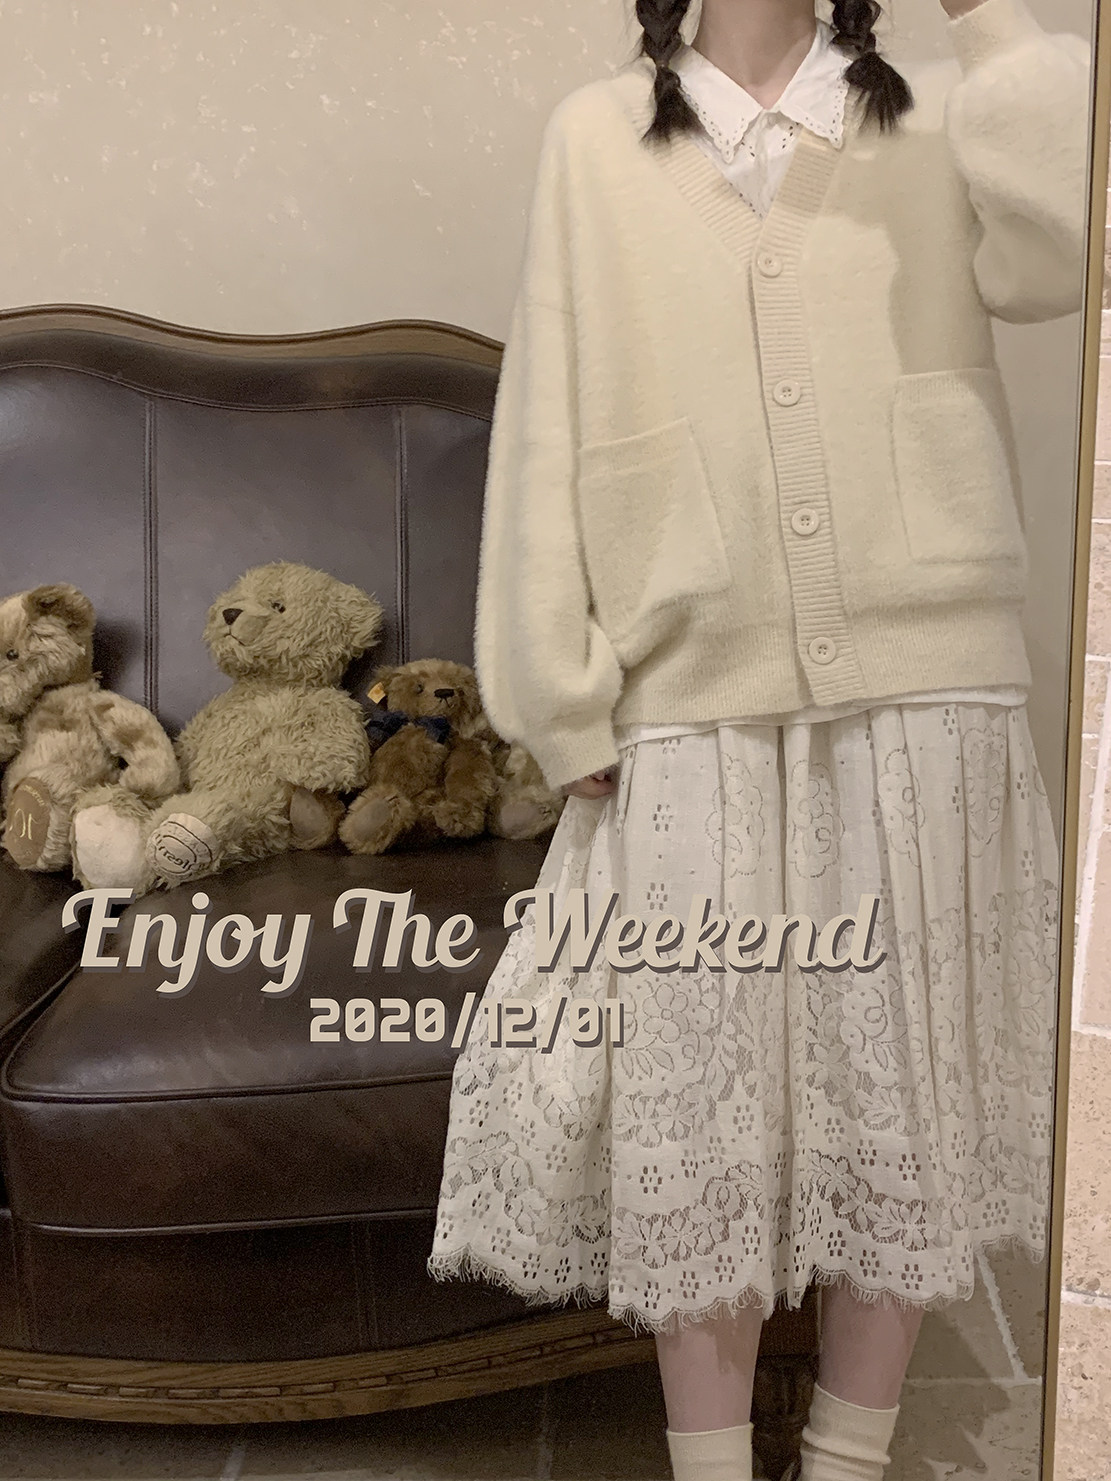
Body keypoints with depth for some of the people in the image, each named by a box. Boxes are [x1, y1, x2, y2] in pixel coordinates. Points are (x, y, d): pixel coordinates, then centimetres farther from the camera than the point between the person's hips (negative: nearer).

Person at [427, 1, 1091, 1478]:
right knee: (698, 1110, 6)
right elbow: (547, 432, 4)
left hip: (924, 701, 2)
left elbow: (1056, 250, -9)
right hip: (694, 716, -1)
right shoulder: (596, 137, 8)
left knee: (902, 1092, 10)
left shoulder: (941, 120, 11)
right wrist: (569, 705, -2)